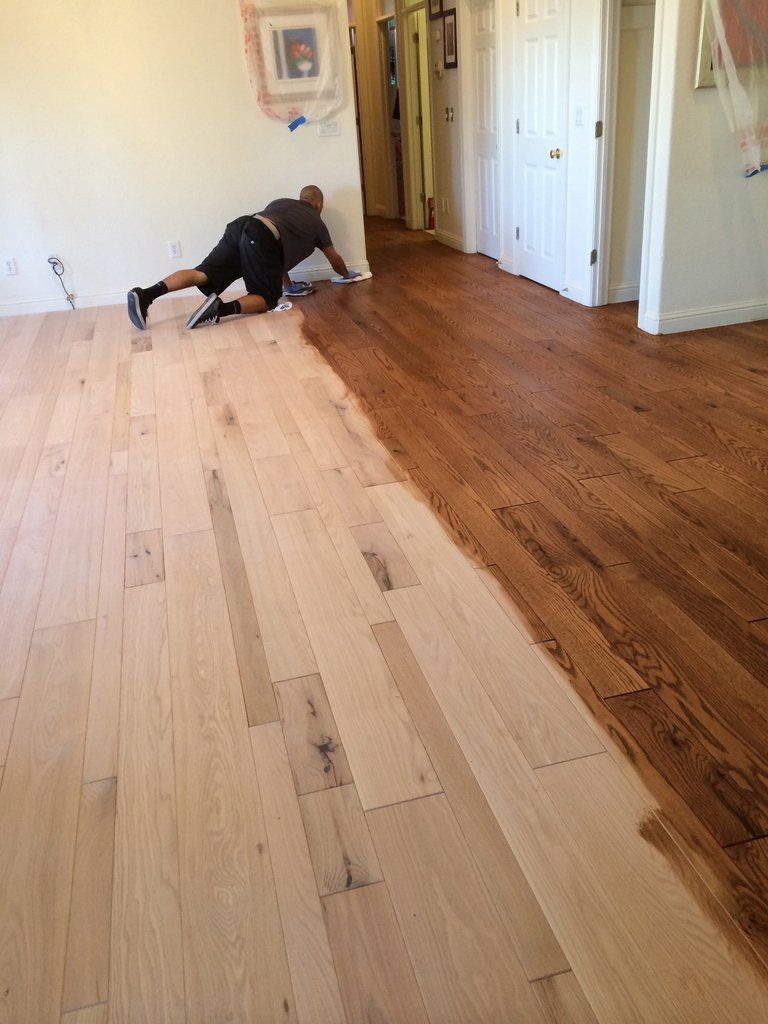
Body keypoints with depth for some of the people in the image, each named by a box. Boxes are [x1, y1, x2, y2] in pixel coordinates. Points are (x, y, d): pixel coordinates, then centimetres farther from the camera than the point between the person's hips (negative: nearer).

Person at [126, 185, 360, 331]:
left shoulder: (281, 202, 39)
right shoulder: (316, 222, 26)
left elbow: (278, 249, 46)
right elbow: (334, 259, 39)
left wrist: (288, 284, 52)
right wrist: (347, 275, 60)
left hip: (240, 226, 6)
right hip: (262, 240, -6)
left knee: (203, 274, -2)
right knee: (267, 298, 3)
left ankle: (145, 294, -21)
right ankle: (223, 308, -25)